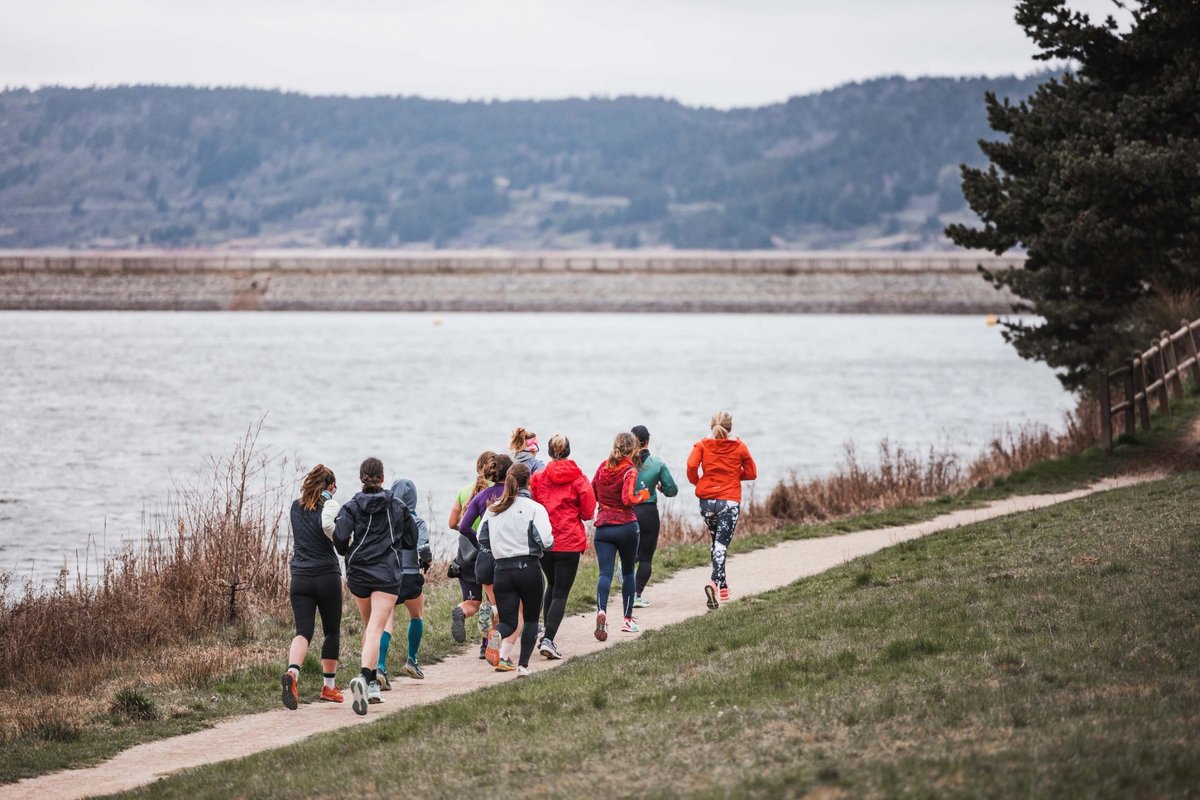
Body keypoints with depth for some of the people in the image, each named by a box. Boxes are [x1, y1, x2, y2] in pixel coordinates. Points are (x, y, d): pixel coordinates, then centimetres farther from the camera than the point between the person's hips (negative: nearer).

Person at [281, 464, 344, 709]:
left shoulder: (296, 507, 12)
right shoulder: (329, 504, -4)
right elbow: (327, 524, -20)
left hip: (300, 577, 3)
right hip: (327, 576, -3)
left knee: (303, 631, -5)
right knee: (332, 631, 14)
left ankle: (292, 672, -33)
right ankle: (329, 687, 20)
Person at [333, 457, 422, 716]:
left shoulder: (352, 506, 1)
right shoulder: (397, 505, 5)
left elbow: (340, 537, -12)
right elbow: (411, 541, 11)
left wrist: (346, 552, 10)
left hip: (358, 571, 2)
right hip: (388, 573, -2)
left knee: (369, 626, 21)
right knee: (376, 629, -11)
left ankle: (372, 684, 21)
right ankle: (364, 677, -34)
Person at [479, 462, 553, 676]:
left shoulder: (493, 509, 6)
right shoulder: (534, 508, -7)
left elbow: (482, 540, 10)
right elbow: (545, 540, -16)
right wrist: (549, 543, 7)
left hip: (502, 570, 3)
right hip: (529, 568, -3)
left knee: (508, 621, 6)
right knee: (531, 619, 13)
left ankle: (497, 635, -28)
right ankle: (523, 665, 4)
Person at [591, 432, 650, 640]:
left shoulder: (603, 467, 6)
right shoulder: (629, 471, -10)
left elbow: (592, 493, 14)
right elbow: (628, 499, -21)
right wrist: (642, 496, -3)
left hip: (603, 527, 3)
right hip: (626, 526, -3)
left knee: (605, 573, -5)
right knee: (628, 572, 15)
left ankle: (601, 611, -31)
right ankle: (627, 619, 21)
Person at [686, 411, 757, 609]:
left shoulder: (702, 445, 2)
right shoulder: (739, 447, 1)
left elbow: (691, 465, -13)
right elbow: (751, 473, 5)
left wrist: (696, 481, 6)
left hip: (706, 500, 2)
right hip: (729, 501, -2)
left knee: (717, 542, 20)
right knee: (721, 545, -6)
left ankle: (722, 587, 25)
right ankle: (714, 582, -30)